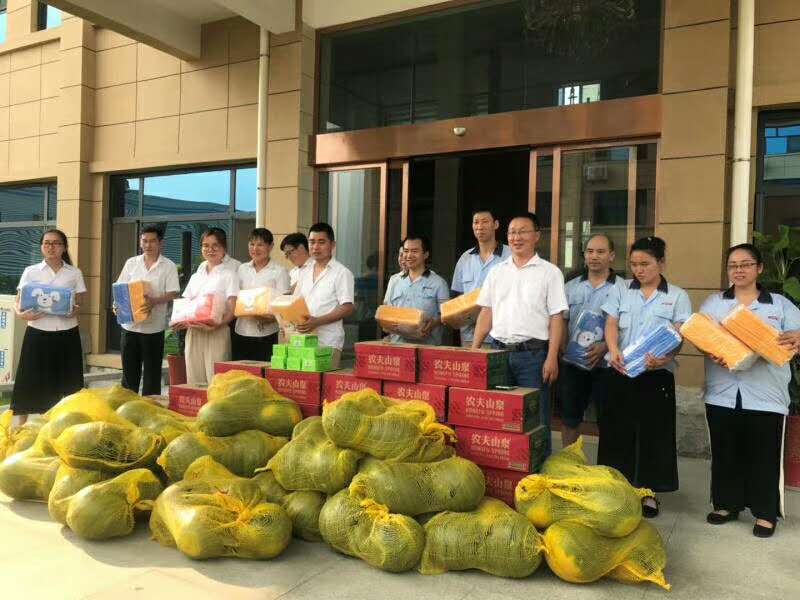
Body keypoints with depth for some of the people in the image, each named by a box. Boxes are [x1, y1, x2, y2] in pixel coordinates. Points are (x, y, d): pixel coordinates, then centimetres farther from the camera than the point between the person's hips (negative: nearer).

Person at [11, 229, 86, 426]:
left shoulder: (75, 273, 5)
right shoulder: (30, 272, 4)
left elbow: (81, 303, 8)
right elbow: (17, 302, 5)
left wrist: (76, 310, -14)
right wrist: (21, 314, -17)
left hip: (67, 335, 1)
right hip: (38, 334, -1)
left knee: (64, 384, 5)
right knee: (30, 382, 1)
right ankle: (18, 428, 12)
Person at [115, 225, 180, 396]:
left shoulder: (168, 266, -1)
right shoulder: (131, 263, 8)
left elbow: (173, 294, -8)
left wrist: (154, 301, -24)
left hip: (154, 326, -3)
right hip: (130, 324, 3)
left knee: (152, 373, 5)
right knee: (129, 371, 11)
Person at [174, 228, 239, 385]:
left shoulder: (229, 275, 1)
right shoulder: (196, 276, 17)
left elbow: (232, 311, -7)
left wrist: (214, 326, -24)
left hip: (217, 333, -5)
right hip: (193, 333, 5)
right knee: (194, 382, 6)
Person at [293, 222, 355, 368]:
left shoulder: (342, 273, -3)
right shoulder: (304, 272, 17)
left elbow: (347, 308, -9)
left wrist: (317, 321, -18)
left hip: (328, 343, -5)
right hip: (302, 340, 5)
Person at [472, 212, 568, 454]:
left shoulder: (550, 272, 1)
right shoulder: (496, 272, 13)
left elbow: (556, 318, -3)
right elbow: (486, 313, 13)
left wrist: (552, 358, -11)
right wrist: (473, 350, 6)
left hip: (532, 354, -4)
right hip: (498, 351, 4)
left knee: (535, 419, 1)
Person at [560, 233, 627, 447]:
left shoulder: (622, 288, -2)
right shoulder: (571, 287, 10)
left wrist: (605, 346, -22)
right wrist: (564, 349, -5)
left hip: (606, 364, -3)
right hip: (572, 362, 4)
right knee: (569, 417, 11)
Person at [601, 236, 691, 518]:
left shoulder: (677, 296, 5)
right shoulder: (620, 292, 10)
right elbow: (610, 325, -1)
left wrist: (666, 357, -26)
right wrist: (613, 350, -22)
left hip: (657, 374, -1)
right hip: (621, 372, 2)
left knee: (654, 432, 4)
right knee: (617, 430, 5)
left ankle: (648, 492, 17)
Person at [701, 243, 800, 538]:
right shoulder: (713, 303, 10)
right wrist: (711, 353, -17)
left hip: (765, 395, -1)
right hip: (723, 393, 1)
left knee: (764, 456, 4)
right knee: (725, 453, 10)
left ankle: (765, 512, 17)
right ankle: (727, 504, 24)